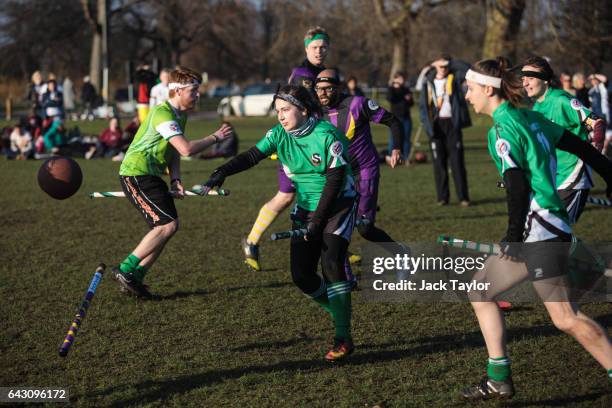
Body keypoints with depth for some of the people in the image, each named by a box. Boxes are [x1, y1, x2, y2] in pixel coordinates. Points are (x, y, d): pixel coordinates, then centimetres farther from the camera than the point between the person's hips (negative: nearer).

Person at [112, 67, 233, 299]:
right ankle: (125, 270, -12)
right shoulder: (162, 114, -19)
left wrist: (175, 179, -1)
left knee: (167, 226, 5)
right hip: (136, 174, -10)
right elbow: (186, 149, -27)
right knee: (168, 224, -17)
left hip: (151, 175, 10)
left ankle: (134, 279, 7)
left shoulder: (180, 115, 14)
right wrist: (215, 138, -15)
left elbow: (174, 152, 16)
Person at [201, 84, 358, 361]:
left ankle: (343, 338, -12)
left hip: (338, 206, -6)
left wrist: (318, 220, -23)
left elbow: (335, 178, -20)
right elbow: (252, 156, -13)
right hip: (305, 208, 6)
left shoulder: (327, 135, -21)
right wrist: (221, 173, -30)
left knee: (332, 264, -21)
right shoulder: (279, 134, -5)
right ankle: (338, 312, 22)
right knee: (301, 274, -5)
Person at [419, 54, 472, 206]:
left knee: (457, 161, -3)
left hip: (452, 123, -1)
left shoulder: (454, 79, 5)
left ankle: (463, 197, -1)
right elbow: (423, 104, 7)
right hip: (436, 125, 1)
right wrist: (427, 123, -3)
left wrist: (451, 63, -6)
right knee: (439, 162, 2)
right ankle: (442, 197, 7)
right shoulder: (429, 82, 7)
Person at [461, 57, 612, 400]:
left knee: (565, 317, -11)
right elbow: (579, 145, 18)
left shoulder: (503, 129, -12)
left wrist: (514, 236, -13)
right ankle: (499, 381, 17)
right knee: (481, 289, 15)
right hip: (542, 229, 10)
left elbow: (517, 186, -19)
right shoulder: (529, 118, 14)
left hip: (539, 231, -10)